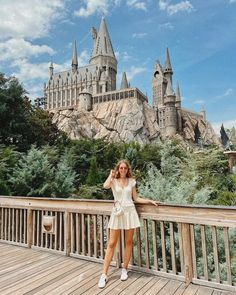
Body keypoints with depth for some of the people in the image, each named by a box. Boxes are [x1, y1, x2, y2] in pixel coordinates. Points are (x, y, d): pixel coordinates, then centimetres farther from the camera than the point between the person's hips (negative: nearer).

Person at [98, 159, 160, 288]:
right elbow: (105, 186, -22)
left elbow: (136, 198, 10)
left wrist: (150, 201, 4)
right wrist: (111, 175, -8)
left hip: (130, 212, 2)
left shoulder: (131, 181, 7)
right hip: (117, 212, -2)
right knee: (111, 244, 0)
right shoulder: (113, 181, 1)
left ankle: (124, 270, 26)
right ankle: (104, 275, 8)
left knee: (129, 242, 9)